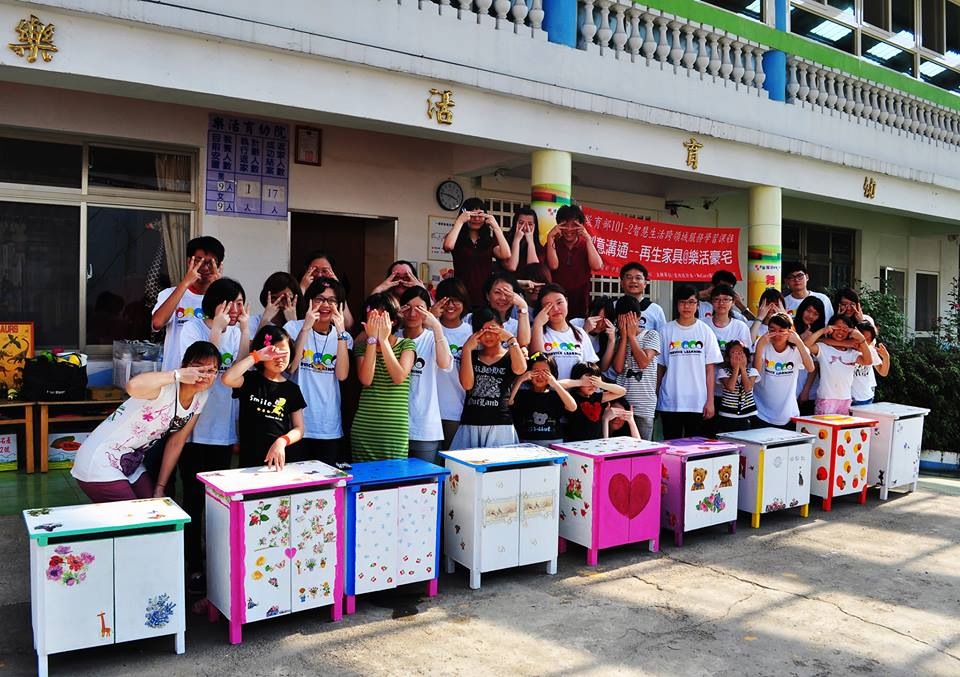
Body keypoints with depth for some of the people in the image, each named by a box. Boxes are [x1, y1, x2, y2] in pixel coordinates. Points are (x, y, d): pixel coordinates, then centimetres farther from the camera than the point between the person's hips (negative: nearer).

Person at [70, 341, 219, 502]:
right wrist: (179, 374, -43)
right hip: (99, 466, -8)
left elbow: (176, 443, 5)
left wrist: (160, 488, 7)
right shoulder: (166, 388, -26)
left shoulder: (200, 399, -2)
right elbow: (133, 386, -51)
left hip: (132, 466, 8)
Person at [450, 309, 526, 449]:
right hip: (470, 426, 2)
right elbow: (467, 384, -4)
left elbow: (520, 369, -18)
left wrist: (511, 339, -12)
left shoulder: (509, 357, 7)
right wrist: (467, 348, -5)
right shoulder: (472, 356, 13)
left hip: (500, 426, -2)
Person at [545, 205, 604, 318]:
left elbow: (597, 266, -15)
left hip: (580, 299, 1)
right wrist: (550, 237, -17)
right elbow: (553, 266, -16)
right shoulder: (553, 243, 2)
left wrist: (588, 238, -18)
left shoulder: (587, 245, 3)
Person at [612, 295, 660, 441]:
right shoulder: (617, 338, 11)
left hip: (644, 406, -2)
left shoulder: (651, 335, 5)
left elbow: (644, 362, -11)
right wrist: (624, 336, -2)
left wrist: (632, 335, -3)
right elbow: (618, 367, -5)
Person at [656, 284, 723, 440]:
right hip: (670, 402, 0)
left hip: (697, 403, 0)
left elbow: (709, 369, 2)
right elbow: (660, 367, 6)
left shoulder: (705, 331, 3)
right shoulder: (667, 331, 3)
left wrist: (710, 401, -3)